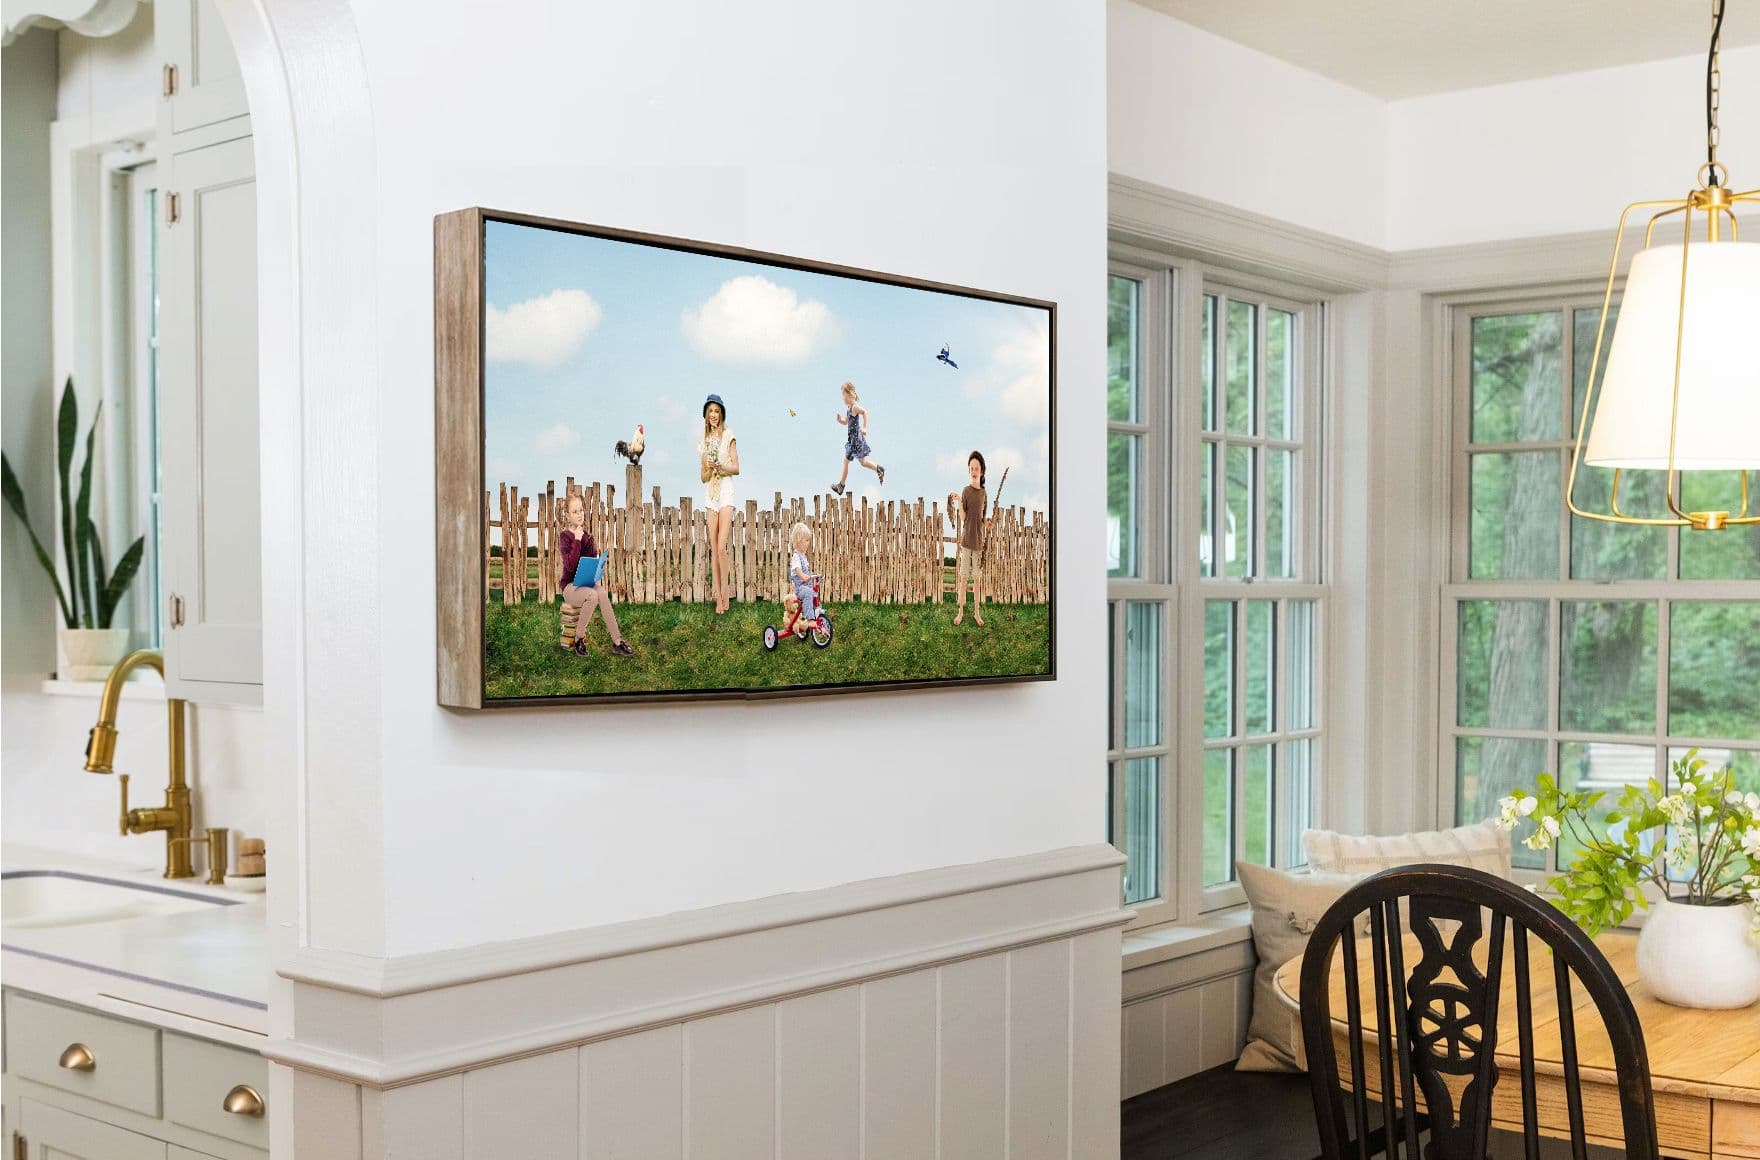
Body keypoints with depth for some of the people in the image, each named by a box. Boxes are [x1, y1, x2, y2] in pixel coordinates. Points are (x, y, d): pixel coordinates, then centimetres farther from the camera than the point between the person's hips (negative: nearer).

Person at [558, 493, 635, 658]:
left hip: (588, 583, 5)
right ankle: (578, 639, -18)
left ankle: (616, 642, -29)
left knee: (602, 594, -29)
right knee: (593, 595, -35)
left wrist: (600, 570, -5)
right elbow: (570, 566, -22)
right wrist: (577, 540, -25)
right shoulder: (565, 537, -8)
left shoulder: (587, 536, 11)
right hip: (570, 586, -5)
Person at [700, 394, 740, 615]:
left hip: (726, 491, -4)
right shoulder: (704, 442, 14)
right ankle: (718, 599, 3)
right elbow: (703, 477, 13)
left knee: (721, 547, -13)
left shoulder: (729, 436, 2)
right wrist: (708, 468, -9)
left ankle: (725, 595, -4)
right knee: (713, 549, 1)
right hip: (710, 494, 4)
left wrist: (720, 466, -19)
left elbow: (736, 468, -1)